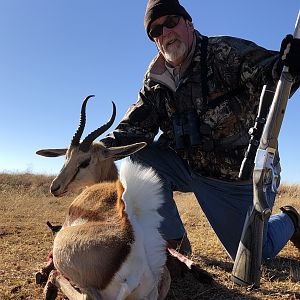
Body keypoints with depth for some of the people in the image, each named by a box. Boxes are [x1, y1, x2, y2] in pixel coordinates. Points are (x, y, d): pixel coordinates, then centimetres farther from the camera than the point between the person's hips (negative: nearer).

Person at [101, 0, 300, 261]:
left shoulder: (226, 53, -15)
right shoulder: (155, 81, 0)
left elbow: (264, 72, -29)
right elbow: (136, 126, -6)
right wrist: (107, 147, -25)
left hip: (243, 177, -4)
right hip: (188, 168, 5)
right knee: (140, 158, -18)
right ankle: (176, 242, -1)